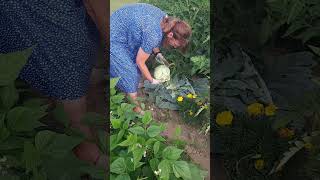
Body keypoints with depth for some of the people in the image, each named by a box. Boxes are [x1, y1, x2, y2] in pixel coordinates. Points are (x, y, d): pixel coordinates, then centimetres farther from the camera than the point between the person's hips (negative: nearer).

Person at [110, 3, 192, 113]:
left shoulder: (166, 20, -8)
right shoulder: (154, 35, -33)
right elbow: (140, 62, -18)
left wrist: (158, 53, 4)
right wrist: (152, 80, -5)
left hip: (120, 27, 9)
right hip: (114, 40, -9)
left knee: (135, 67, 20)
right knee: (130, 74, 0)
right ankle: (136, 108, 19)